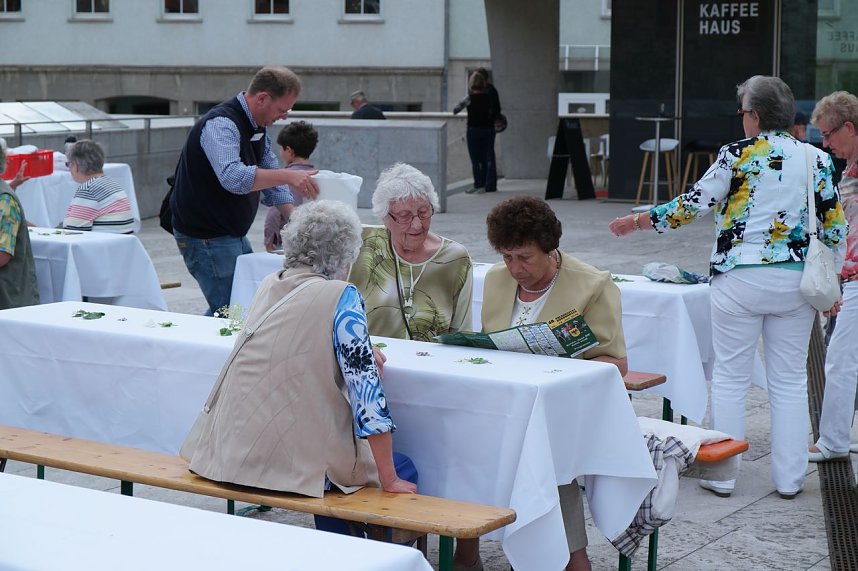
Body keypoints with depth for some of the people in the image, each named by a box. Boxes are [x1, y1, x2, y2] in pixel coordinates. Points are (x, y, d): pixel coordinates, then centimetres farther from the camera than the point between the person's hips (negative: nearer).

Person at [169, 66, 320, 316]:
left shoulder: (256, 127, 9)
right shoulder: (220, 124, -23)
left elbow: (270, 177, 15)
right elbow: (233, 178, -40)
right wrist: (288, 176, -45)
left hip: (234, 234, 10)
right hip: (205, 236, -10)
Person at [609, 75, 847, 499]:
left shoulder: (738, 155, -8)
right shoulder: (817, 159, 2)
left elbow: (693, 205, -4)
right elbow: (834, 226, 3)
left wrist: (637, 221, 9)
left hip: (740, 278, -3)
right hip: (796, 281, 3)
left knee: (730, 377, 6)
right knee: (790, 380, 11)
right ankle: (789, 478, 14)